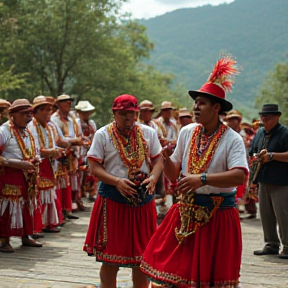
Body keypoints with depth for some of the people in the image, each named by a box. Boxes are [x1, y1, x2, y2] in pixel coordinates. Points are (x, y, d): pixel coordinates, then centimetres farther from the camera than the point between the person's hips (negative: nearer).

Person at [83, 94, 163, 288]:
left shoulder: (148, 133, 6)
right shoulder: (103, 134, -2)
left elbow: (158, 160, 6)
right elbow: (95, 167, -7)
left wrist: (153, 178, -15)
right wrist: (117, 182, -22)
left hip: (143, 199, 3)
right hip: (113, 199, -3)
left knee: (143, 256, 10)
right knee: (111, 258, 2)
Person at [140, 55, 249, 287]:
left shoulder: (232, 139, -10)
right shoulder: (187, 132, 4)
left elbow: (240, 176, -26)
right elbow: (174, 176, 10)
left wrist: (203, 179, -32)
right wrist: (167, 158, -10)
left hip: (218, 215, -4)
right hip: (185, 213, 4)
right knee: (171, 269, 5)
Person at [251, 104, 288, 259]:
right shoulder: (260, 133, 13)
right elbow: (251, 154, 21)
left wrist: (272, 156, -26)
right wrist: (258, 158, 2)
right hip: (263, 181, 7)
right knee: (266, 215, 12)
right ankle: (271, 245, 22)